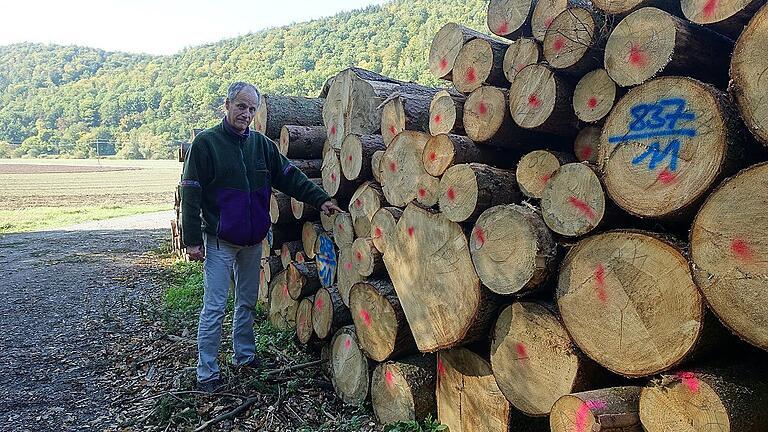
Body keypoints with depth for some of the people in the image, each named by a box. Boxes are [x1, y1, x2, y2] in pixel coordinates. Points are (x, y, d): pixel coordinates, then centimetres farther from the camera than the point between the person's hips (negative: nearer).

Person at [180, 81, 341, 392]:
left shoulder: (261, 144, 6)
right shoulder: (206, 143, -8)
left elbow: (289, 176, 5)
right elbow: (190, 194, -9)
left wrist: (320, 199, -7)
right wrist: (192, 240, -13)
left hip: (253, 241, 5)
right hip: (220, 241, -5)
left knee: (248, 302, 17)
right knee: (214, 308, -1)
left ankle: (245, 355, 33)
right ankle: (207, 373, 12)